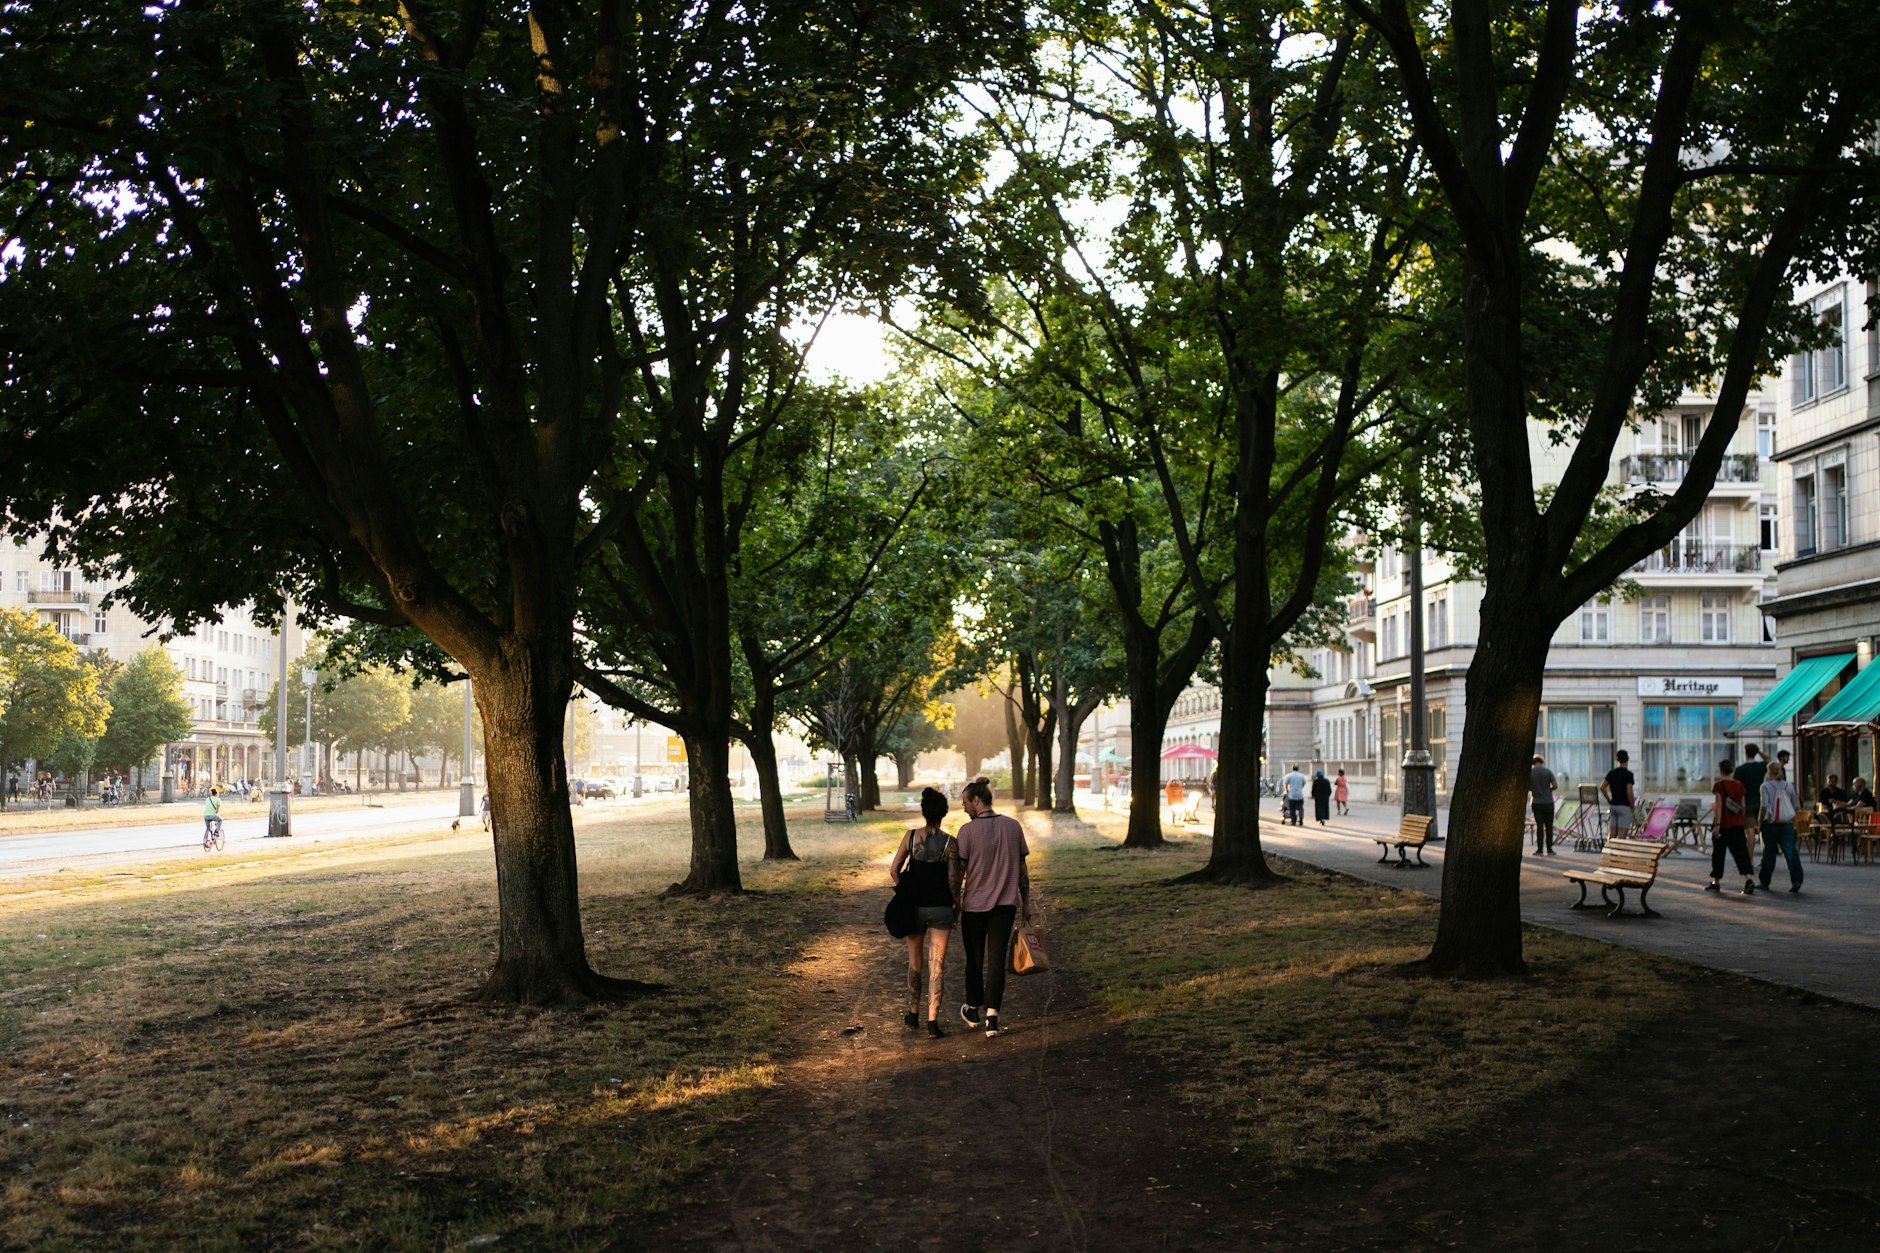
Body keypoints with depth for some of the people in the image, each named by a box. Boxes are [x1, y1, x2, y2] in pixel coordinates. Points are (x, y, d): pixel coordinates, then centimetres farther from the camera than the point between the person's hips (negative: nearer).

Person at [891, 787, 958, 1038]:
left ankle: (913, 1015, 29)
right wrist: (958, 904, 5)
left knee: (915, 962, 19)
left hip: (914, 906, 2)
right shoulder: (950, 843, -10)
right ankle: (933, 1021, -2)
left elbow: (894, 870, -4)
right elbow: (953, 879, -11)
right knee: (936, 966, 3)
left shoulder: (911, 836, -6)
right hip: (941, 908, -2)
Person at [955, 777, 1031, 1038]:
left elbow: (959, 872, -9)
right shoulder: (1013, 827, 0)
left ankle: (973, 1011, 31)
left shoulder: (967, 831, -11)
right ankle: (992, 1018, -4)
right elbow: (1022, 869, 5)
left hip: (974, 906, -2)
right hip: (1006, 905, 2)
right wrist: (1026, 902, 14)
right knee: (996, 960, 4)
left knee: (974, 960, 14)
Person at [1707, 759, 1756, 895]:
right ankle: (1748, 880, -18)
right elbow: (1743, 806, 10)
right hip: (1737, 824, 4)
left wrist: (1717, 825, -16)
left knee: (1718, 852, 9)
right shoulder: (1739, 785, 6)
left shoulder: (1719, 785, -10)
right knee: (1740, 851, 0)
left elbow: (1719, 805, -15)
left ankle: (1716, 882, 18)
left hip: (1723, 823, -4)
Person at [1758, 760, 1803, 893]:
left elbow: (1764, 805, -17)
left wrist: (1763, 816, -4)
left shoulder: (1766, 786, -6)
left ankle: (1765, 882, 14)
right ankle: (1796, 879, -17)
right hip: (1787, 823, 2)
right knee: (1790, 850, -2)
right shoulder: (1789, 786, 5)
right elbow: (1795, 805, 10)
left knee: (1769, 852, 7)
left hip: (1770, 823, -2)